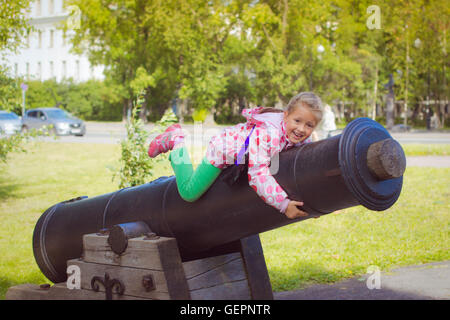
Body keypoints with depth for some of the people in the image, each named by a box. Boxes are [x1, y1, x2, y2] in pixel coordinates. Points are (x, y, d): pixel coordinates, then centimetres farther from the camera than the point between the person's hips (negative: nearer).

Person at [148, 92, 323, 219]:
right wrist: (284, 204, -55)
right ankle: (176, 142, 14)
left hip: (241, 155, 8)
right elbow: (258, 173, -51)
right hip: (222, 149, -8)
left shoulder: (303, 139, -20)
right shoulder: (265, 134, -45)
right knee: (189, 193, -5)